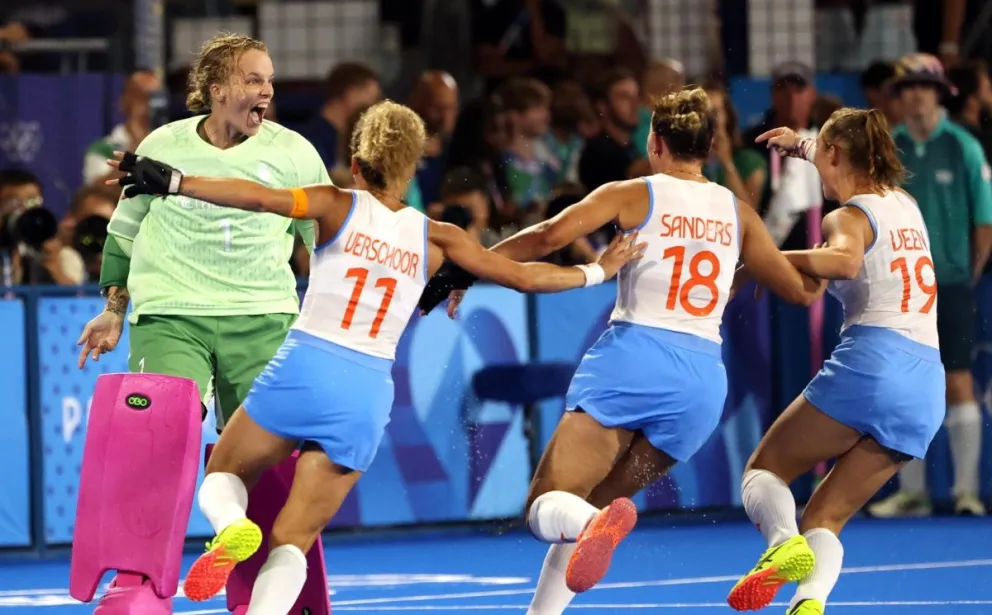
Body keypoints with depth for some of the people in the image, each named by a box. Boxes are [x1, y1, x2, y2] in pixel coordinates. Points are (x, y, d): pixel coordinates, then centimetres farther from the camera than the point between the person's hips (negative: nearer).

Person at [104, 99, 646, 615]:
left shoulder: (339, 207, 2)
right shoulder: (435, 238, 8)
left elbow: (262, 198, -15)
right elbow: (524, 277, 13)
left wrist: (171, 181, -18)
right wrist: (598, 271, 29)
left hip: (304, 369, -2)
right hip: (366, 394, 2)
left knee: (222, 477, 19)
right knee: (292, 542, 7)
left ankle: (232, 527, -17)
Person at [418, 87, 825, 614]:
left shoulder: (634, 195, 4)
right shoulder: (737, 213, 15)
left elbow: (550, 236, -9)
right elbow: (802, 291, 21)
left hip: (633, 357, -4)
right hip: (703, 377, 4)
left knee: (547, 506, -8)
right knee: (594, 500, 19)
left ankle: (596, 524, -44)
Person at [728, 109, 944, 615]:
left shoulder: (849, 218, -1)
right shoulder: (905, 204, 22)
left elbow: (845, 260, -26)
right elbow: (864, 165, 47)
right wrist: (801, 145, 53)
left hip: (870, 362, -7)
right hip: (928, 387, 7)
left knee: (763, 471, 8)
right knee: (825, 519, 7)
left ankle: (784, 544, -26)